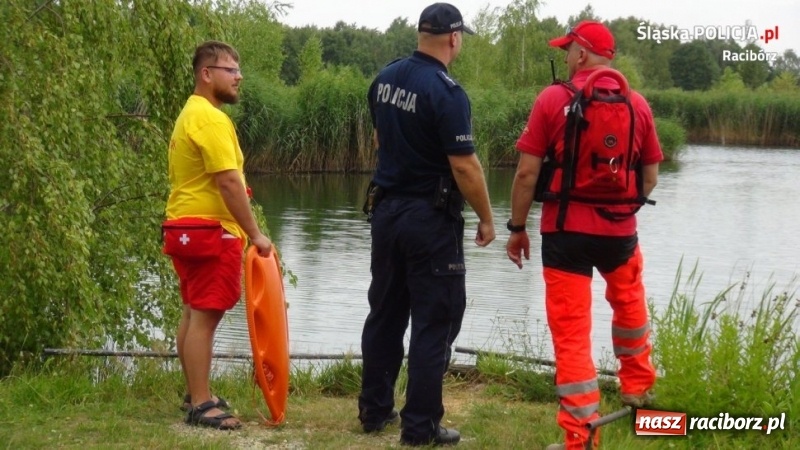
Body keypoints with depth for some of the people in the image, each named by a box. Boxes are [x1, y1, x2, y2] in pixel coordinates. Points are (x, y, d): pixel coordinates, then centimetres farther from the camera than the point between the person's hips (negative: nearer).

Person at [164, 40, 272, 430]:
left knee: (194, 314, 15)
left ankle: (196, 394, 24)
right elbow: (229, 182, -22)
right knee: (205, 315, -9)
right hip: (209, 230, -11)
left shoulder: (191, 114, 17)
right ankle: (201, 405, -7)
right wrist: (255, 234, -18)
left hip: (186, 226, 11)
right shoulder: (210, 118, -16)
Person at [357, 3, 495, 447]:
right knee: (434, 321, 0)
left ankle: (374, 409, 24)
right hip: (431, 218, -7)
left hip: (386, 209, 7)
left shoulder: (385, 79, 5)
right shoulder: (446, 92, -19)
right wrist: (486, 219, -8)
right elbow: (464, 166, -19)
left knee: (386, 313, 16)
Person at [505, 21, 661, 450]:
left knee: (571, 330, 2)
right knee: (629, 301, 31)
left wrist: (517, 228, 2)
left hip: (565, 230, -3)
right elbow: (650, 176, 7)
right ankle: (637, 386, 47)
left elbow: (527, 172, -9)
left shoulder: (553, 99, -8)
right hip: (619, 230, 3)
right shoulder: (637, 104, 2)